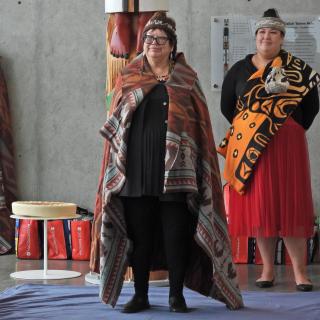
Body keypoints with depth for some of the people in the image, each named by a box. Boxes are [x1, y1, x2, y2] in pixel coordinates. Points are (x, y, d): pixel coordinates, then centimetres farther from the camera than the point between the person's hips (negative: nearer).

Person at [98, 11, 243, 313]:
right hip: (137, 167, 2)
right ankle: (140, 295, 11)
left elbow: (199, 124, 4)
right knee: (139, 231, 3)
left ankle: (176, 294, 7)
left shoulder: (186, 79, 8)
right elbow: (114, 124, 13)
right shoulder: (127, 78, 13)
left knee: (176, 231, -2)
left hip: (174, 167, -1)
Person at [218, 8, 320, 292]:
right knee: (258, 205, 2)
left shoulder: (297, 68, 3)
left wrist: (292, 130, 1)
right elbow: (227, 106, 13)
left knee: (290, 204, -4)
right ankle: (268, 270, 10)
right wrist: (248, 130, 10)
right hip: (249, 147, 2)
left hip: (287, 146, -2)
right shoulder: (239, 70, 8)